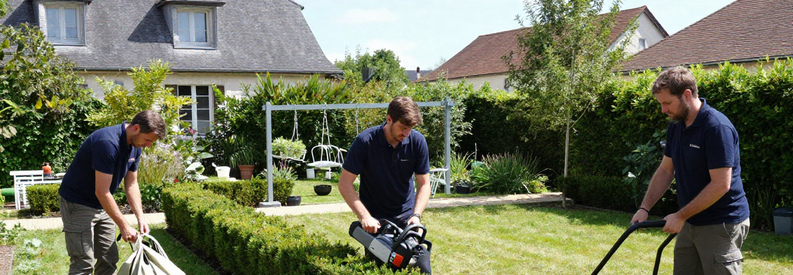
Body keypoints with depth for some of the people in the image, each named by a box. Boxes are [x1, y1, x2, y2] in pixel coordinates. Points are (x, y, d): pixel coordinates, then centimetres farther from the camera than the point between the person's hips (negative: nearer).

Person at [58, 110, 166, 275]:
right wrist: (124, 227, -24)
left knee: (109, 259, 9)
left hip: (101, 206, 9)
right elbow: (101, 192, -29)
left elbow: (131, 184, 7)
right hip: (78, 204, -9)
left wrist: (140, 218, -4)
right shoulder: (107, 142, -30)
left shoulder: (135, 147, -2)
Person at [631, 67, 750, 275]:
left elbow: (720, 185, -24)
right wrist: (644, 208, 3)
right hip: (690, 223, 8)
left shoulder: (718, 127, -21)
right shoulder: (676, 126, 6)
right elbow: (665, 171, 13)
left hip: (721, 225, -8)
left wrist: (681, 216, -18)